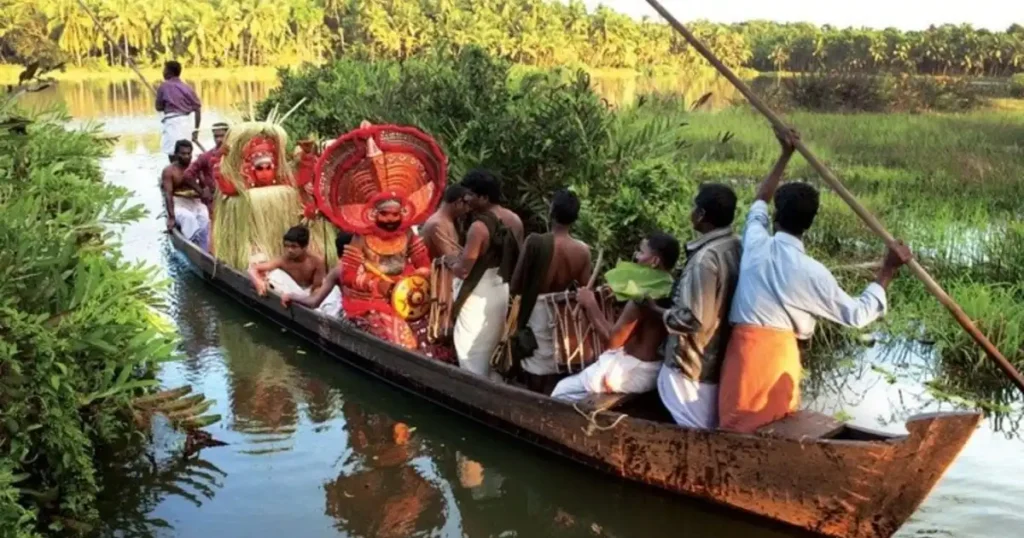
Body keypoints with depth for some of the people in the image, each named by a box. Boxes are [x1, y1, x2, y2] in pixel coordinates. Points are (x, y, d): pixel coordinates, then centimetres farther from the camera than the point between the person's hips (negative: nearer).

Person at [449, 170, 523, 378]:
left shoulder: (479, 226, -23)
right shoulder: (514, 220, 0)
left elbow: (463, 270, -22)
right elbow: (517, 259, 10)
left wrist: (453, 264, -2)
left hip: (478, 296, -8)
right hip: (501, 291, 8)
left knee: (471, 349, 3)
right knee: (489, 346, 21)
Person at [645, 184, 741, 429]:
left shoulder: (705, 258, -25)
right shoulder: (735, 248, 2)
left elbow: (692, 319, -26)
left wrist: (657, 309, -11)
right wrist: (676, 299, 16)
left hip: (693, 365, -9)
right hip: (719, 360, 9)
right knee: (710, 432, 18)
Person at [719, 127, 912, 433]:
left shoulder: (756, 244, 5)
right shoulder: (810, 271, -5)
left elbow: (759, 203, 27)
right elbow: (857, 315, 5)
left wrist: (785, 156, 32)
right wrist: (888, 270, 8)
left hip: (744, 349, 3)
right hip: (779, 354, -3)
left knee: (737, 430, 5)